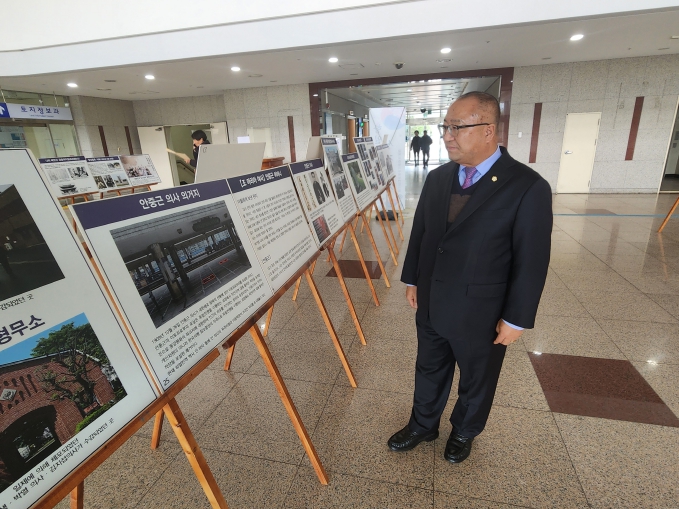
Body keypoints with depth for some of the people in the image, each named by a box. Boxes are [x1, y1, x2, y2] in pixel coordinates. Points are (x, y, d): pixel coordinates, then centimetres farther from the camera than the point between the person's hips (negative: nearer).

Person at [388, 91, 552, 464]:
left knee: (476, 381, 21)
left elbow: (532, 262, -15)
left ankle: (464, 432, 49)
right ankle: (423, 426, 47)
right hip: (431, 305, 5)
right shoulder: (437, 178, -1)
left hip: (480, 314, -4)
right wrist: (411, 279, 10)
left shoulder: (528, 187, -18)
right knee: (429, 371, 23)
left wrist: (516, 319, -12)